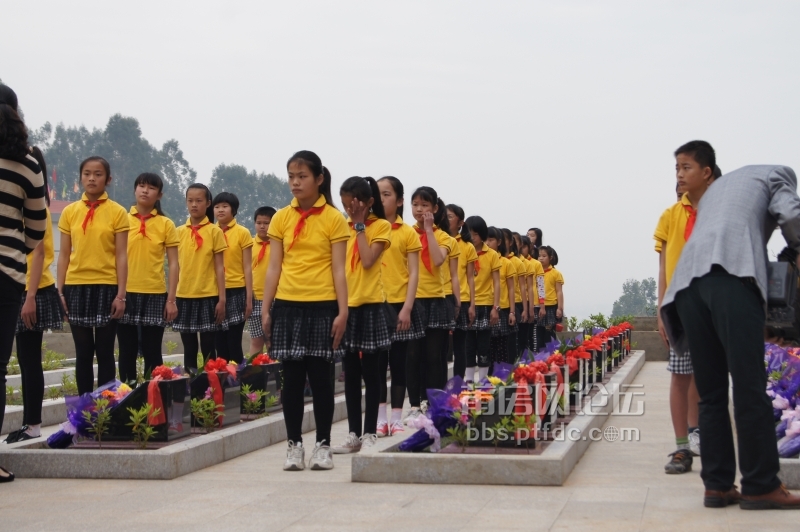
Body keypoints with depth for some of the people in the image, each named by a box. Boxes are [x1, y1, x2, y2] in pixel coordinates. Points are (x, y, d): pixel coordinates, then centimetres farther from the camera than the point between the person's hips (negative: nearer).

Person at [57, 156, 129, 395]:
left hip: (106, 288, -2)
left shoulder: (117, 212, -1)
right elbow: (64, 254, 8)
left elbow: (121, 256, -3)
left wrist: (121, 295, -8)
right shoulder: (69, 212, 6)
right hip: (76, 287, 2)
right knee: (83, 353, 7)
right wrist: (60, 291, 2)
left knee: (104, 352, 3)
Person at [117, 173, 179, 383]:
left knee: (152, 353, 4)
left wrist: (171, 299, -4)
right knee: (127, 352, 6)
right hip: (126, 294, 1)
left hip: (155, 294, -1)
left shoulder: (166, 224, 2)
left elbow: (173, 264, 2)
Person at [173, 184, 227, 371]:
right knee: (189, 349, 8)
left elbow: (219, 268, -1)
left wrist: (222, 299, -6)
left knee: (208, 350, 1)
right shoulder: (179, 232, 7)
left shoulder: (215, 232, -1)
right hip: (184, 297, 3)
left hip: (208, 297, -3)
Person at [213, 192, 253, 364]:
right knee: (220, 344, 7)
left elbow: (247, 268, -2)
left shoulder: (243, 233, -2)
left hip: (236, 292, -3)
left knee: (234, 343, -4)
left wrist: (249, 297, -6)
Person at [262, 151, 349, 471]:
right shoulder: (281, 219, 7)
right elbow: (274, 268, 8)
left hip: (322, 306, -2)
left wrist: (342, 312, -8)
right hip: (287, 306, 2)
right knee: (292, 377, 5)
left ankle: (323, 445, 13)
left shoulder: (333, 219, -1)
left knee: (320, 376, 3)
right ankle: (294, 444, 15)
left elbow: (338, 270, -3)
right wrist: (266, 309, 3)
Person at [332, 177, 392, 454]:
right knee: (350, 374, 9)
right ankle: (353, 434, 15)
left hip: (370, 306, -5)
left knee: (370, 373, 1)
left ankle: (369, 433, 8)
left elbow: (367, 260, -16)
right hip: (346, 305, 5)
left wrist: (359, 225, -10)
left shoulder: (380, 226, -3)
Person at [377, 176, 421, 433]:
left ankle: (396, 419, 11)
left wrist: (407, 307, -11)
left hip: (399, 305, -2)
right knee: (377, 364, 5)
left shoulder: (408, 233, -1)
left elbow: (413, 274, -4)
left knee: (398, 364, 4)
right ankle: (380, 418, 12)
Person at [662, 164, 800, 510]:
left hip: (687, 281, 6)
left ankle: (718, 484, 5)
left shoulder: (714, 187, 41)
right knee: (750, 387, -5)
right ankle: (761, 486, -4)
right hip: (731, 274, -6)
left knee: (710, 391, 7)